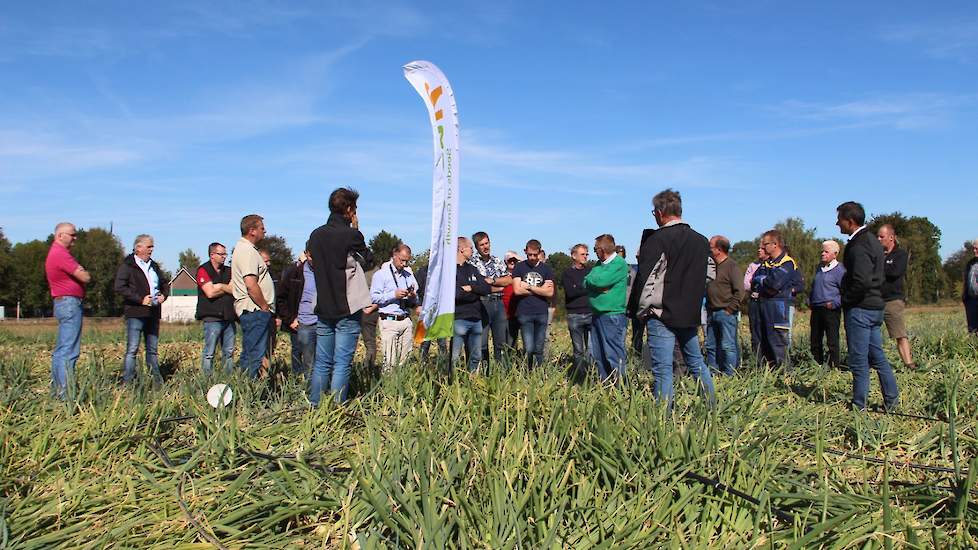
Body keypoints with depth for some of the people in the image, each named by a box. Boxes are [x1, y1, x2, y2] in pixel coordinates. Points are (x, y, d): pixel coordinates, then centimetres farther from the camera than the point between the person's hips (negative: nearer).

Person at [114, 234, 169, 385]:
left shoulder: (153, 265, 19)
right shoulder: (127, 266, -4)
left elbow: (164, 282, 30)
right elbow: (120, 287, -14)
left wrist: (163, 295, 9)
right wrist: (140, 299, -18)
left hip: (153, 313, 7)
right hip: (135, 312, -7)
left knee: (152, 349, 12)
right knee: (132, 349, -8)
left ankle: (156, 379, 17)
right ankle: (128, 381, -6)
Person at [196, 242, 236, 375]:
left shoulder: (228, 271, 16)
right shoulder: (203, 270, -2)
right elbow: (210, 292, -13)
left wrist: (220, 287, -10)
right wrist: (227, 288, -1)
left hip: (229, 317, 6)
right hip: (212, 318, -6)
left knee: (229, 352, 8)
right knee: (209, 352, -5)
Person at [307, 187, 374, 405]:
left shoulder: (316, 235, 6)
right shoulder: (351, 235, -12)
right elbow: (368, 262, 4)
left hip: (324, 309, 6)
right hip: (348, 309, -6)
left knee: (321, 364, 11)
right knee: (342, 365, -3)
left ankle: (314, 407, 13)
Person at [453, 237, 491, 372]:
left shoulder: (473, 269, 18)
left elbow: (487, 289, 7)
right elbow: (453, 293, -18)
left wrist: (470, 288, -9)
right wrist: (475, 291, -8)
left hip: (476, 319, 7)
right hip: (459, 319, -7)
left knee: (476, 357, 13)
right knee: (454, 357, -9)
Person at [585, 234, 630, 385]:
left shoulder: (619, 263, -9)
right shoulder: (600, 263, 16)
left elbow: (600, 280, -20)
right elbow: (586, 282, 6)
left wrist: (592, 278, 0)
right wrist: (600, 286, -11)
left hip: (612, 315, -9)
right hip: (597, 314, 9)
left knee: (614, 354, -9)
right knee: (598, 354, 12)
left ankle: (619, 387, -5)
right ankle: (603, 385, 21)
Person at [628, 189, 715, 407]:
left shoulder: (657, 240, -12)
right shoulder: (701, 241, 9)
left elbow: (644, 279, -12)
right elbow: (706, 279, 17)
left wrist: (638, 311, -3)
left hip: (661, 316, -6)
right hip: (690, 315, 7)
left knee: (663, 370, -4)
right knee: (696, 362, 20)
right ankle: (713, 407, 25)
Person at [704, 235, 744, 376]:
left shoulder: (732, 266, -8)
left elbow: (739, 291, -13)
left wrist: (729, 309, -14)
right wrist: (708, 309, 14)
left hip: (726, 313, -8)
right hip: (712, 313, 8)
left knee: (727, 346, -6)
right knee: (711, 346, 10)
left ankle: (729, 375, -1)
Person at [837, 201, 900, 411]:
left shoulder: (859, 246, -18)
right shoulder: (872, 241, 15)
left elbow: (861, 281, -27)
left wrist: (846, 300, -13)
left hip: (860, 309, -10)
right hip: (875, 306, 10)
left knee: (859, 360, -2)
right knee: (877, 356, 15)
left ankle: (859, 405, 5)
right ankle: (892, 399, 20)